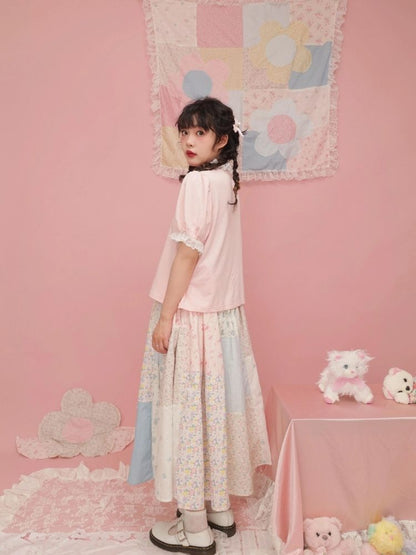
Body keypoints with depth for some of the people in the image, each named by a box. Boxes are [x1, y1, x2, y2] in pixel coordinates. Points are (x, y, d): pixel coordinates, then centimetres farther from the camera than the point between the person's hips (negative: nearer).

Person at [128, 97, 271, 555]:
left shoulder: (198, 182, -15)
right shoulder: (227, 181, 10)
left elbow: (188, 254, -19)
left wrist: (165, 317, -15)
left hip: (192, 316, -9)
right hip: (224, 312, 9)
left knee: (187, 412, 1)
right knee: (215, 407, 16)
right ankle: (220, 508, 31)